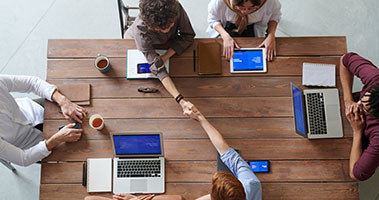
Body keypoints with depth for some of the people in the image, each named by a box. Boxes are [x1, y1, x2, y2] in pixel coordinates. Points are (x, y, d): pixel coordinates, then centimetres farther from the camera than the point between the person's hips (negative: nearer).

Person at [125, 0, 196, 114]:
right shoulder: (140, 30, -45)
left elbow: (188, 35, -24)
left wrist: (166, 56, -36)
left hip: (168, 43, 3)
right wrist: (180, 100, -56)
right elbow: (158, 69, -47)